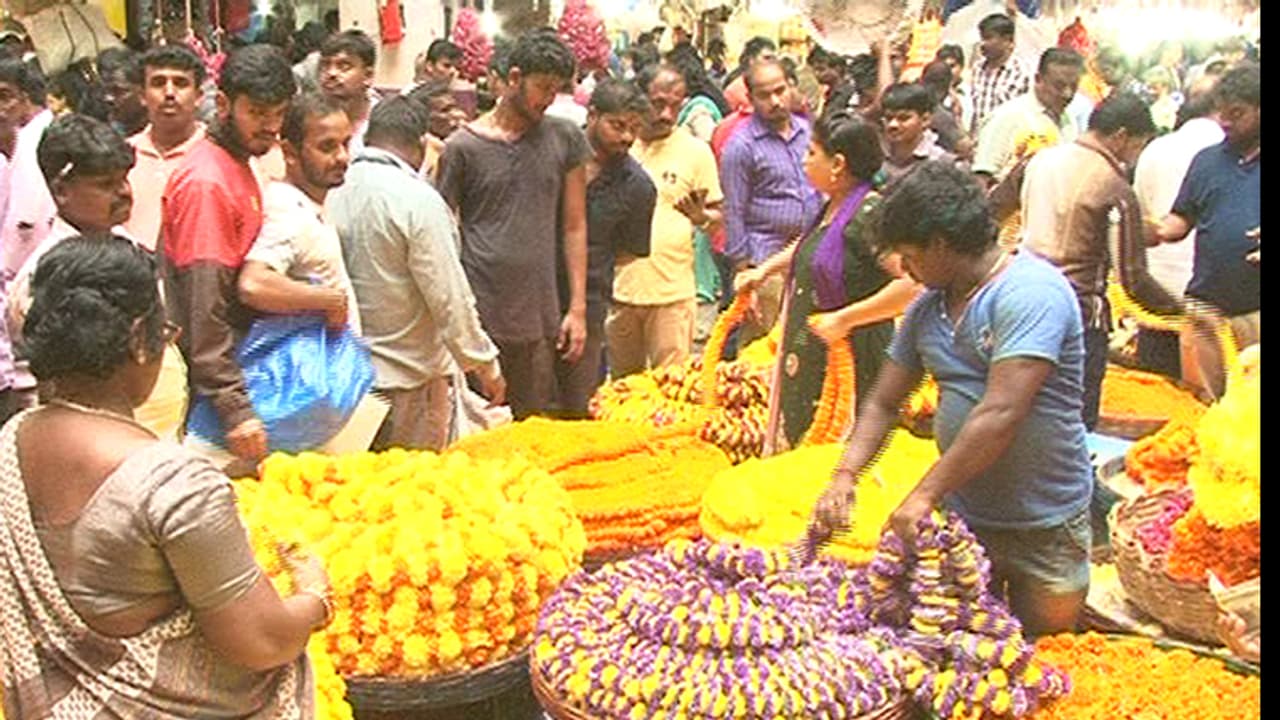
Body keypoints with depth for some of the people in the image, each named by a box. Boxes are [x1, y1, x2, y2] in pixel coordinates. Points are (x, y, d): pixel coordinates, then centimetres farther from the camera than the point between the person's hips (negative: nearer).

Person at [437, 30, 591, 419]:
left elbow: (574, 227, 8)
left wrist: (578, 308, 4)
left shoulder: (566, 140, 6)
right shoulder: (462, 147, 0)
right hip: (477, 318, -2)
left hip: (539, 319, 2)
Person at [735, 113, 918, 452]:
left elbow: (913, 282, -28)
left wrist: (844, 318, -26)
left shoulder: (871, 213, -18)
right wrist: (765, 269, 25)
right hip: (810, 360, 9)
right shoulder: (832, 208, 11)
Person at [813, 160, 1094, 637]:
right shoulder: (928, 308, 7)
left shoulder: (1032, 293, -17)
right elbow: (884, 404, 11)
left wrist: (925, 494, -24)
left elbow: (1001, 415, -26)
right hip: (962, 519, 6)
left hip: (1043, 527, -6)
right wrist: (845, 476, -5)